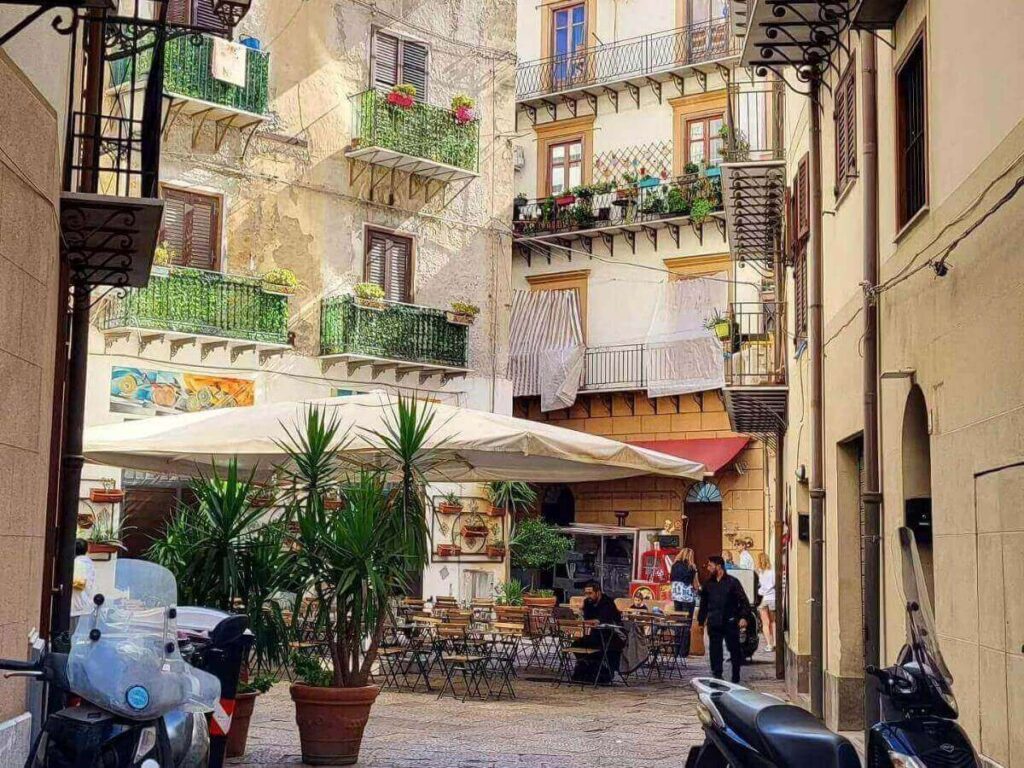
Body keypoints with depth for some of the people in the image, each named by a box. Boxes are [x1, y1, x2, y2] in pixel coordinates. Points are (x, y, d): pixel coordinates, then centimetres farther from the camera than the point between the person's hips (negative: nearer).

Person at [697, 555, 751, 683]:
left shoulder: (732, 582, -3)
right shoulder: (708, 583, 10)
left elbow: (744, 600, -4)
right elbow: (703, 603, 17)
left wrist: (743, 617, -15)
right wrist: (701, 620, 16)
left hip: (730, 622, -3)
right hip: (714, 623, 3)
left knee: (734, 649, 4)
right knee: (714, 650, 2)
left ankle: (736, 676, 16)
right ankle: (717, 676, 8)